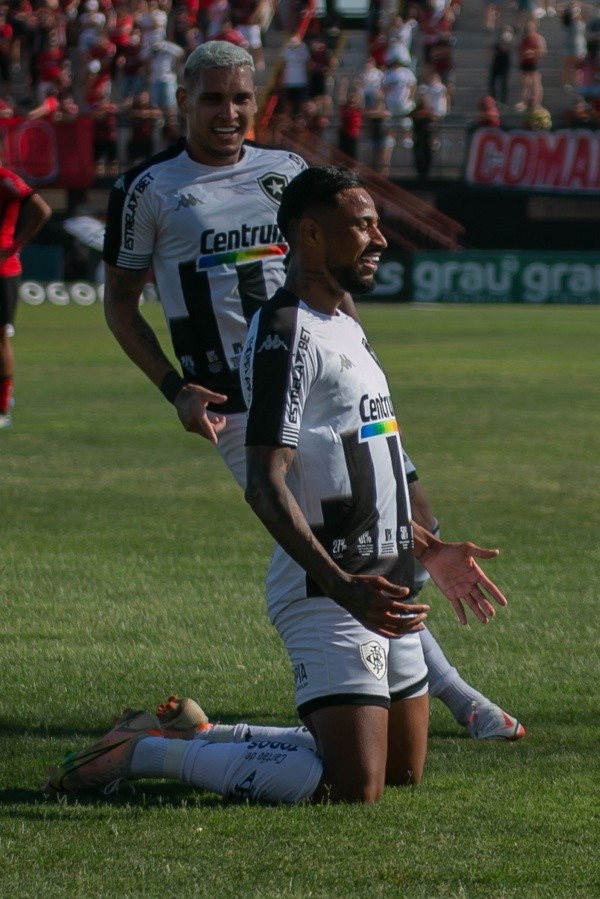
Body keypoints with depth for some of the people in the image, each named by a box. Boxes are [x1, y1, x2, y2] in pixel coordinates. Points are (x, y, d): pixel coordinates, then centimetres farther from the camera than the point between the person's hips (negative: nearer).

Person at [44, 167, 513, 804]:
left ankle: (198, 735, 22)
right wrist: (343, 587, -32)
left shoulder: (346, 329, 18)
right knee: (353, 789, -17)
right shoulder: (286, 334, -15)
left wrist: (427, 550, 28)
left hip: (381, 591, 10)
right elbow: (265, 485, -23)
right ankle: (147, 753, -5)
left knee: (402, 771, 14)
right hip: (326, 599, -10)